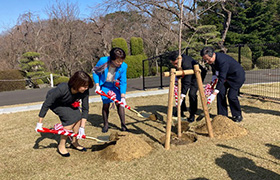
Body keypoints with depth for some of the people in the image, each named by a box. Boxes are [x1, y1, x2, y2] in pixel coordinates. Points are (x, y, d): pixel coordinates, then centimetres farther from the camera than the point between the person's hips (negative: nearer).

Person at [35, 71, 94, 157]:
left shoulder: (84, 91, -29)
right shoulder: (62, 89, -42)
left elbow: (85, 109, -23)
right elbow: (46, 104, -32)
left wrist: (82, 128, -28)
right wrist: (39, 123, -27)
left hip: (68, 103, 5)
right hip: (55, 103, -5)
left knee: (78, 116, -11)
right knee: (70, 119, -21)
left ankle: (74, 142, 9)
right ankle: (61, 146, -5)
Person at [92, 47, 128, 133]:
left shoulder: (123, 66, -23)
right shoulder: (103, 61, -27)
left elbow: (123, 82, -18)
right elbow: (95, 72, -8)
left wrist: (123, 97, -23)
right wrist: (97, 85, -13)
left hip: (115, 86, 1)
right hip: (104, 85, -1)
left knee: (119, 104, -5)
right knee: (106, 104, -3)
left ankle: (123, 125, 5)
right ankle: (105, 125, 17)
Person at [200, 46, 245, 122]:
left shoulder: (222, 60, -37)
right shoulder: (211, 60, -11)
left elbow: (222, 79, -39)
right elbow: (215, 69, 12)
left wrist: (214, 94, -41)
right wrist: (214, 78, -4)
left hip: (237, 76, -8)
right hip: (226, 76, 8)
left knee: (231, 96, -14)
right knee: (220, 93, -3)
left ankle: (238, 116, 8)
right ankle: (222, 115, 9)